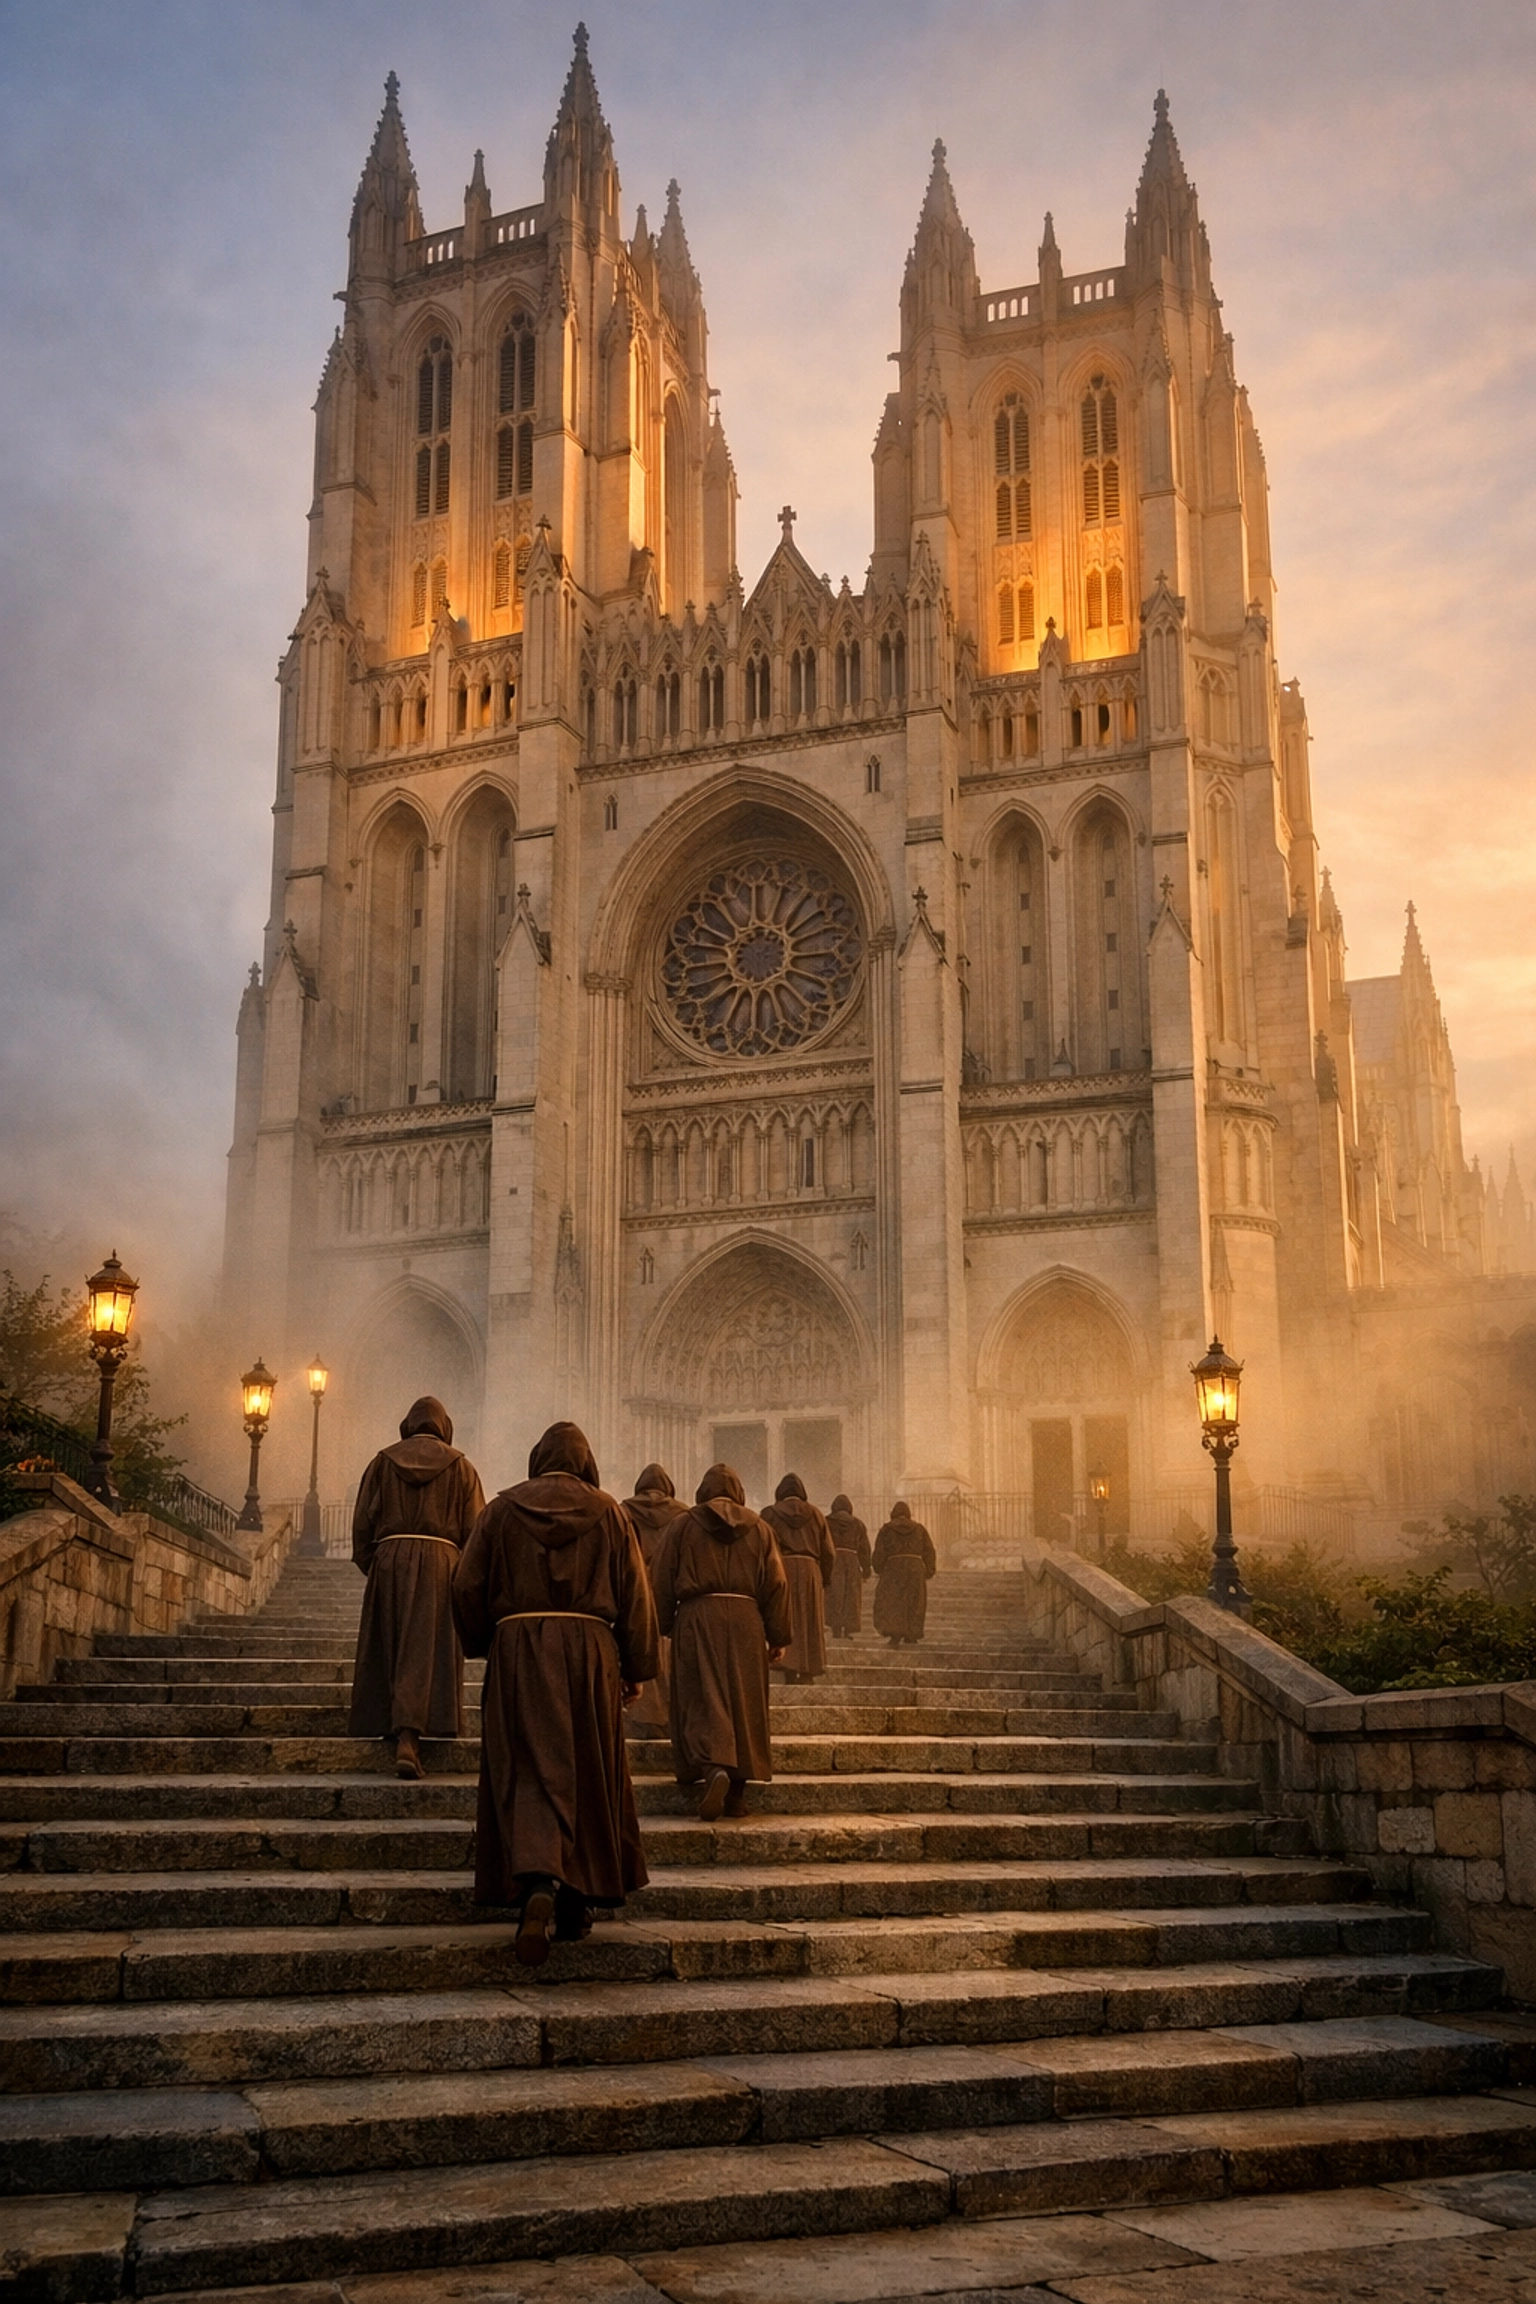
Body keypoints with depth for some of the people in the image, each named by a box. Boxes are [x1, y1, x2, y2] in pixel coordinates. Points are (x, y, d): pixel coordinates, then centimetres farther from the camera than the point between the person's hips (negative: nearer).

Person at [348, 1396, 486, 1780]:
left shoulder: (383, 1462, 10)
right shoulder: (460, 1467, 7)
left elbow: (362, 1523, 6)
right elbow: (475, 1531, 3)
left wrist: (371, 1568, 16)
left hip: (389, 1562, 2)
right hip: (440, 1561, -1)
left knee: (388, 1651, 11)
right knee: (426, 1651, -6)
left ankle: (391, 1731, 16)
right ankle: (408, 1737, -20)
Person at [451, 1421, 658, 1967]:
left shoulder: (502, 1509, 5)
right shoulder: (607, 1512, 5)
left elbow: (467, 1587, 3)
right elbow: (634, 1594, 4)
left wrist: (484, 1646, 18)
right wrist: (636, 1669, 10)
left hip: (517, 1650, 0)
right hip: (589, 1650, 1)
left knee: (528, 1772, -4)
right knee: (588, 1774, 11)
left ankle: (537, 1884, -26)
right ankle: (577, 1904, 16)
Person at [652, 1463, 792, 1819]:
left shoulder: (683, 1526, 7)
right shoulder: (759, 1528, 11)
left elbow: (663, 1581, 4)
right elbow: (776, 1584, 7)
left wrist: (663, 1627, 11)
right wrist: (778, 1637, 9)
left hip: (696, 1619, -2)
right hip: (745, 1620, 2)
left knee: (703, 1700, -5)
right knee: (743, 1702, 7)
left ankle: (714, 1769, -29)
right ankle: (737, 1793, 7)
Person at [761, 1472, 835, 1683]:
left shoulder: (770, 1514, 3)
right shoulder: (815, 1514, 9)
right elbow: (828, 1552, 9)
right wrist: (825, 1578, 18)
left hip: (781, 1570, -2)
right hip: (810, 1571, 2)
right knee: (809, 1623, 9)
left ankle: (789, 1671, -9)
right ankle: (808, 1672, 10)